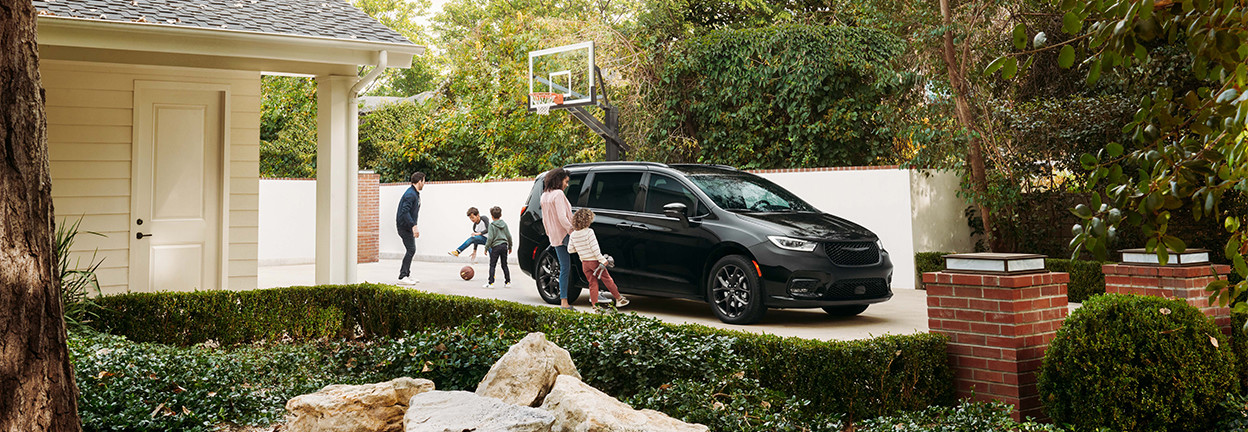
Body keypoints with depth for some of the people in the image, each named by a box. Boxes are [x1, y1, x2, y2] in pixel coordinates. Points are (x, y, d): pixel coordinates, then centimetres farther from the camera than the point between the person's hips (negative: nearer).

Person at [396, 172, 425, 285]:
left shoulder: (415, 194, 15)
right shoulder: (410, 194, -18)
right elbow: (405, 212, -27)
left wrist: (414, 226, 21)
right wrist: (413, 226, -31)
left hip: (408, 226, 10)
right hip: (405, 226, -10)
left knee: (411, 250, 11)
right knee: (411, 250, -11)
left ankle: (406, 275, 17)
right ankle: (402, 277, -10)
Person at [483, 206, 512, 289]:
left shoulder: (492, 225, -8)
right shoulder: (504, 224, 7)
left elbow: (490, 238, -12)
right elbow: (509, 236, 10)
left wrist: (486, 248, -4)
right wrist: (510, 246, 22)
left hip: (495, 247, -5)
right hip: (504, 246, 5)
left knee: (492, 265, 1)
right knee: (504, 265, 12)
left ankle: (491, 283, -4)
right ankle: (508, 282, 12)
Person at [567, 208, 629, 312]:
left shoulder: (573, 235, 0)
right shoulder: (589, 232, -17)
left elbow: (570, 250, 5)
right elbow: (594, 249, -20)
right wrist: (603, 260, -16)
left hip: (584, 263, 5)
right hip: (594, 261, -5)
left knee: (592, 284, 11)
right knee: (607, 280, 8)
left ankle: (594, 305, 5)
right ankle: (619, 299, 17)